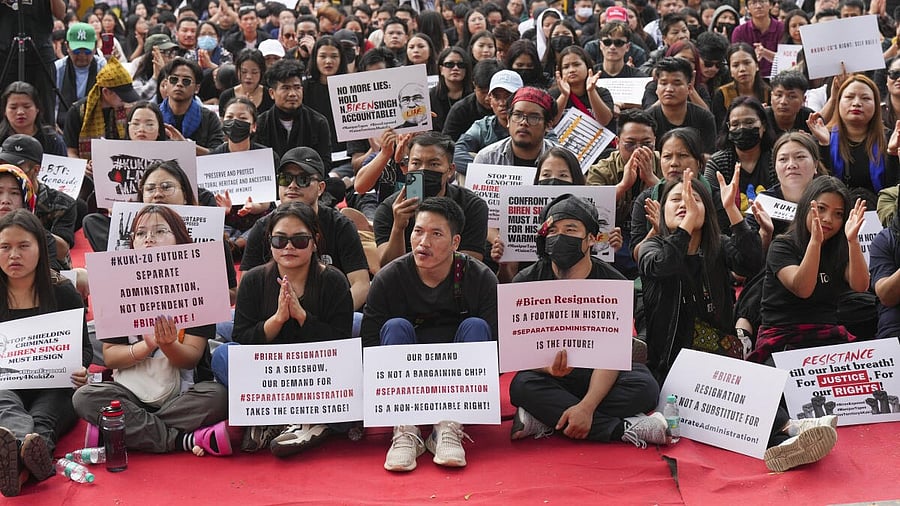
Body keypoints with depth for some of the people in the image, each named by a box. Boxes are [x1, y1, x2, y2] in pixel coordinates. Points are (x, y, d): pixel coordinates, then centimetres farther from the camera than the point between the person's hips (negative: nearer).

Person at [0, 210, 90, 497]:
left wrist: (81, 371, -13)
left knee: (43, 417, -35)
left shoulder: (62, 292, 7)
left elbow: (83, 347, 11)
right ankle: (34, 451, -73)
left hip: (53, 388, 1)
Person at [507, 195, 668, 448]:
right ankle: (626, 429, -33)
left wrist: (587, 406, -34)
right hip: (548, 376, 0)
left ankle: (545, 420, -30)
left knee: (644, 386, -29)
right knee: (523, 385, -34)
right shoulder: (526, 282, -5)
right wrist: (548, 368, -35)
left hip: (598, 378, 0)